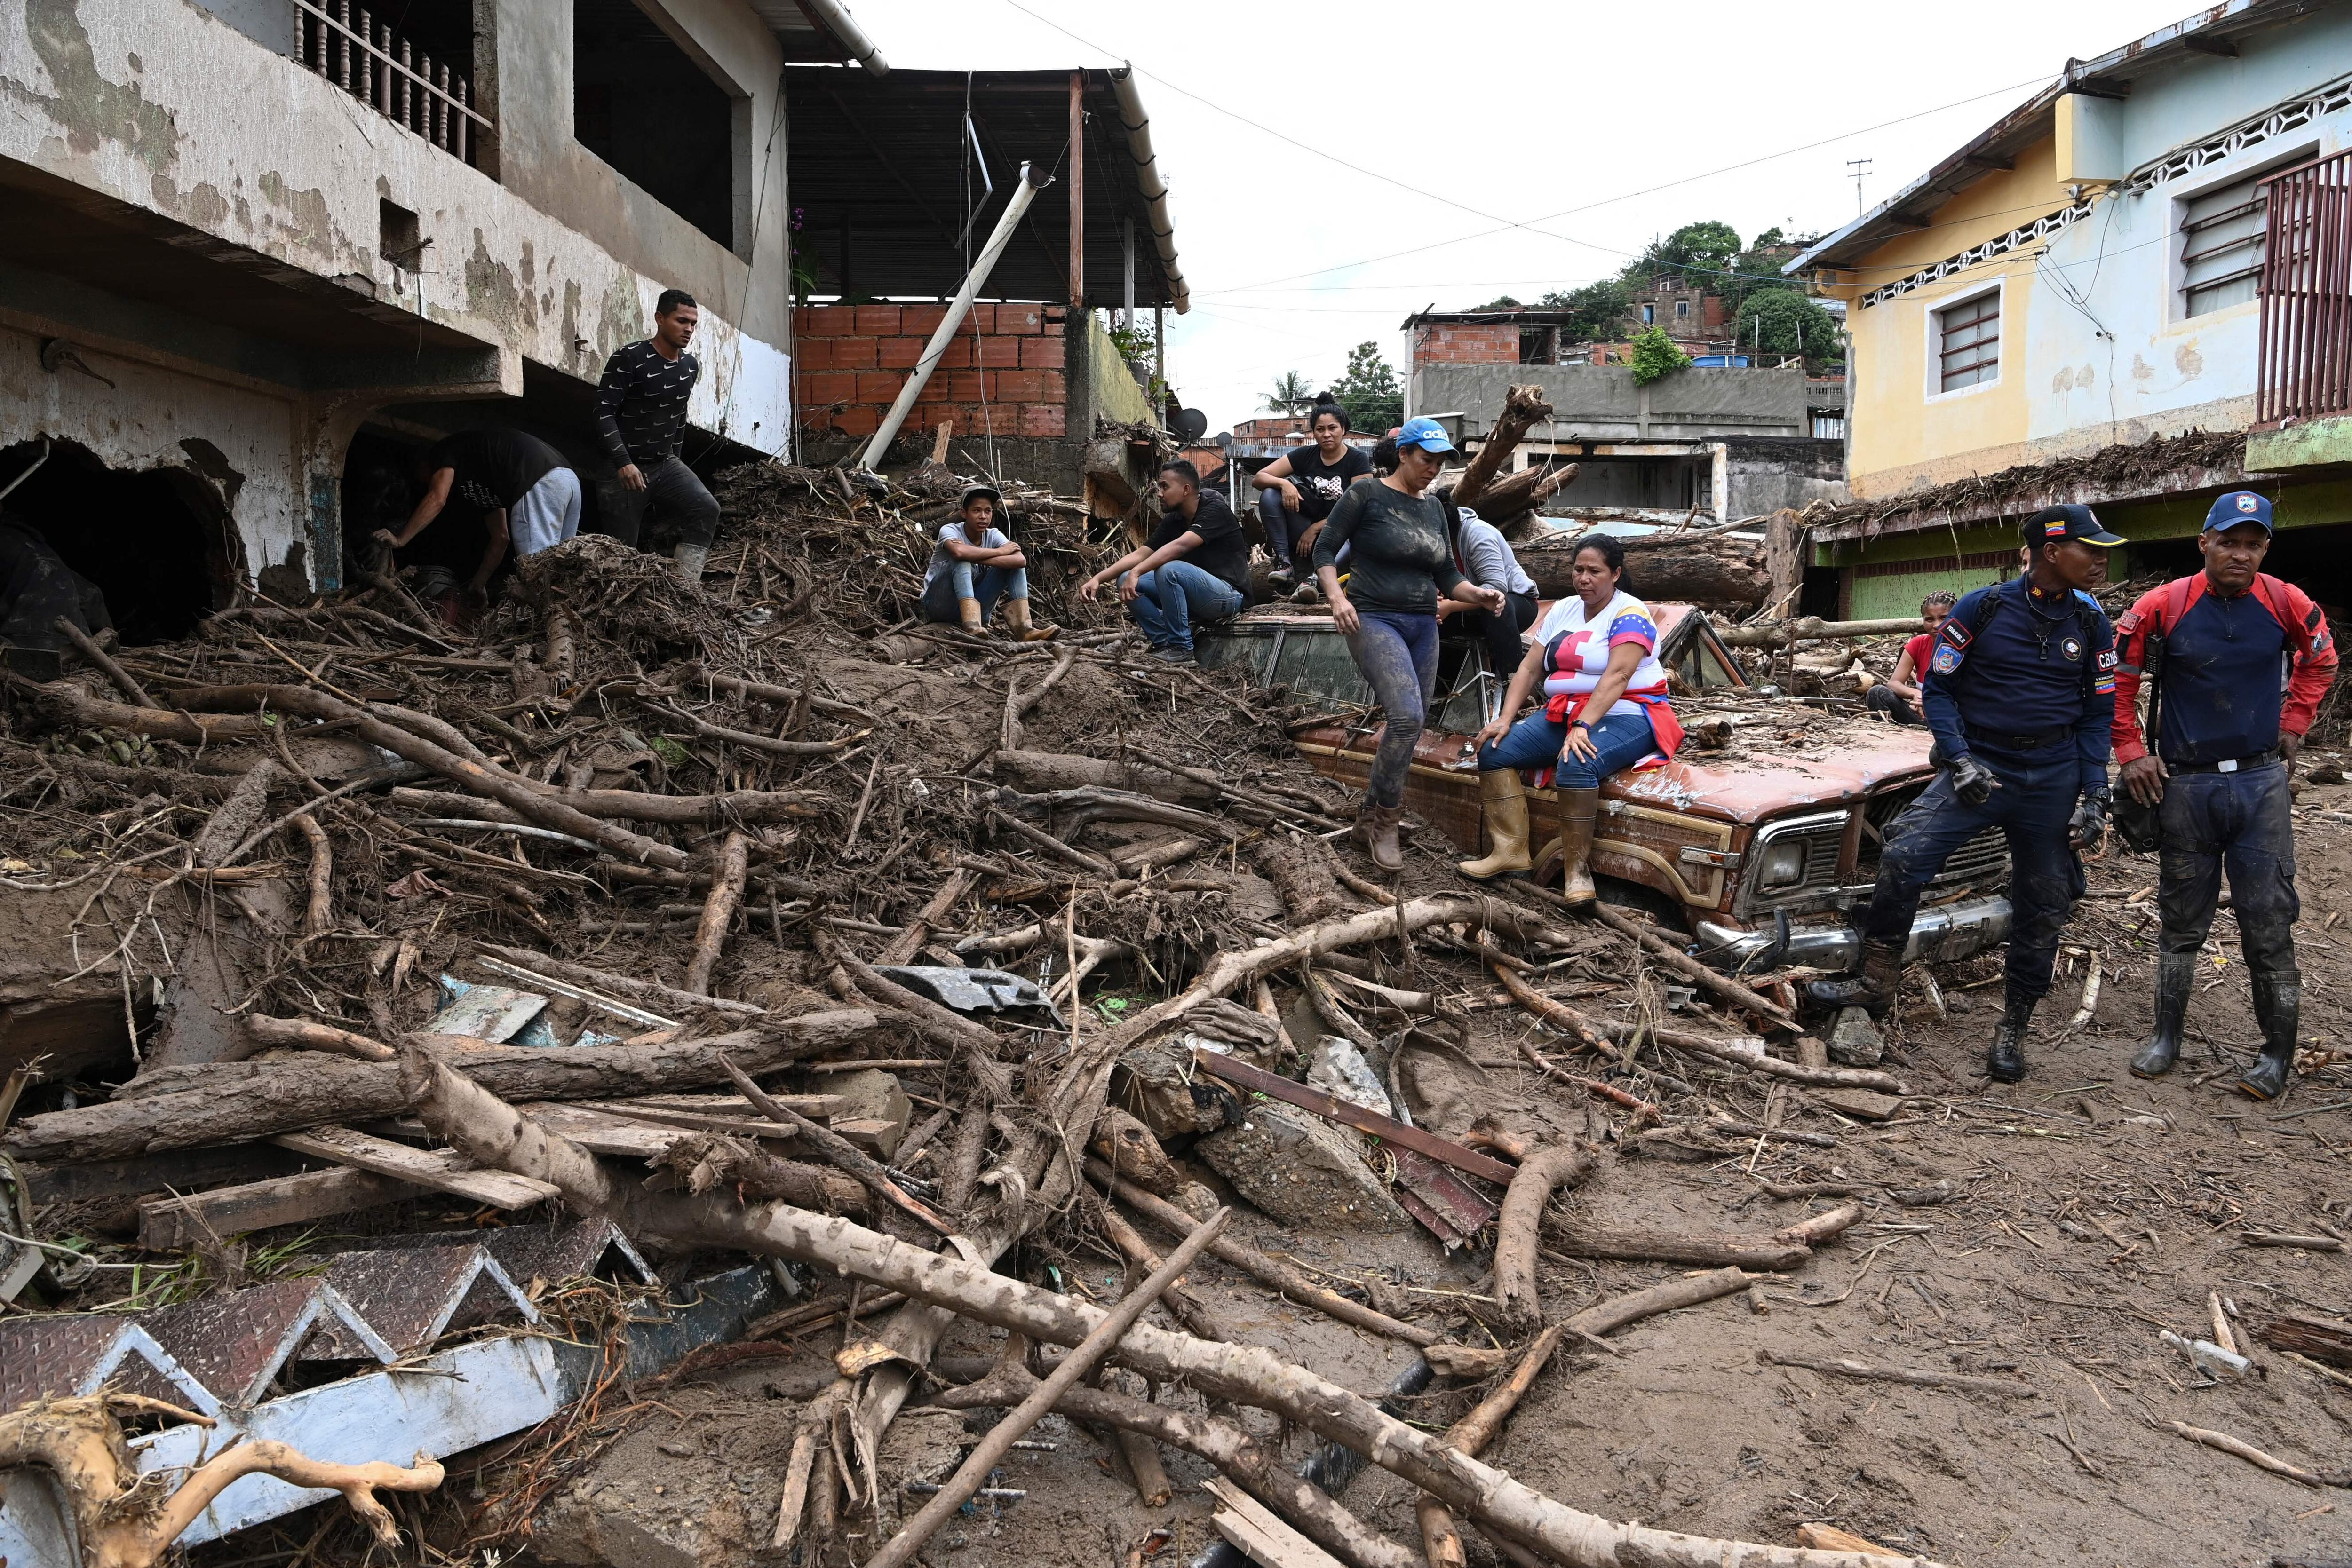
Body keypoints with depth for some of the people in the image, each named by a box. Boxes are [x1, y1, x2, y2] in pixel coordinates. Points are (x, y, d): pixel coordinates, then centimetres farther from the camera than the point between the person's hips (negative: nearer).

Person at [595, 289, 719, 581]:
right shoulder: (629, 359, -13)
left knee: (707, 509, -19)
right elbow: (604, 412, -18)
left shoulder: (691, 366, 7)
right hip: (627, 467, -5)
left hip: (666, 464, 5)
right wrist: (623, 462, -28)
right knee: (623, 548, -2)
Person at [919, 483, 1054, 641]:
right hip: (939, 604, -4)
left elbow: (1021, 560, -22)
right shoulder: (950, 530, -12)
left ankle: (1023, 629, -23)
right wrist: (1000, 551, -24)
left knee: (1013, 564, -9)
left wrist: (975, 557, -29)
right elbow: (958, 551, -39)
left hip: (975, 604, 4)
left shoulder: (993, 535, -1)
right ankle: (972, 626, -45)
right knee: (962, 562, -30)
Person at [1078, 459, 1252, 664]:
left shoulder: (1215, 509, -16)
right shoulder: (1173, 520, 7)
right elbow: (1140, 554, 1)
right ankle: (1164, 644, -9)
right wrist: (1098, 579, -12)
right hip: (1196, 597, 8)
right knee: (1126, 580, -6)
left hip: (1229, 594, -8)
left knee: (1168, 570, -33)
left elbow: (1180, 546, -31)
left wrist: (1136, 572, -39)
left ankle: (1181, 649, -21)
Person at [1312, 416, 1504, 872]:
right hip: (1374, 620, -7)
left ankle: (1371, 817, 22)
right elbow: (1325, 548, -3)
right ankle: (1384, 820, -8)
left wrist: (1478, 595, -3)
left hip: (1423, 625, 7)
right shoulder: (1366, 494, -4)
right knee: (1407, 717, -23)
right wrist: (1337, 596, -19)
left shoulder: (1433, 507, 14)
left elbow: (1446, 576, 16)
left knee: (1410, 728, 5)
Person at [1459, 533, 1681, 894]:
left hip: (1626, 715, -7)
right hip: (1563, 713, 8)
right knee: (1494, 751, -12)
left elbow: (1616, 676, -23)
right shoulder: (1563, 610, 13)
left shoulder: (1630, 615, -9)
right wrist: (1505, 718, -4)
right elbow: (1530, 668, 9)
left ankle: (1577, 867, -27)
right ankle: (1511, 852, -17)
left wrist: (1583, 727, -34)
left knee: (1576, 764, -38)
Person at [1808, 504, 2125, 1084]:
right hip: (1979, 767, -2)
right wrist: (1958, 759, -13)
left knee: (2041, 907, 6)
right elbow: (1937, 688, -1)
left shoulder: (2093, 627, 4)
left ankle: (2013, 1030, 20)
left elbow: (2098, 714, 9)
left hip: (2055, 776, 3)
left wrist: (2094, 797, 1)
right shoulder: (1982, 609, -5)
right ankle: (1876, 983, -5)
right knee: (1904, 859, -20)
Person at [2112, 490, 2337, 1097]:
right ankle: (2166, 1039, 23)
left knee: (2269, 926, 2)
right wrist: (2132, 751, -1)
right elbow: (2117, 678, 2)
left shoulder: (2287, 604, -3)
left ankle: (2278, 1056, 14)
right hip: (2184, 784, -1)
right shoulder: (2163, 607, -8)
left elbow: (2321, 661, 17)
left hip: (2261, 780, 1)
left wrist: (2294, 723, 9)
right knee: (2181, 921, 11)